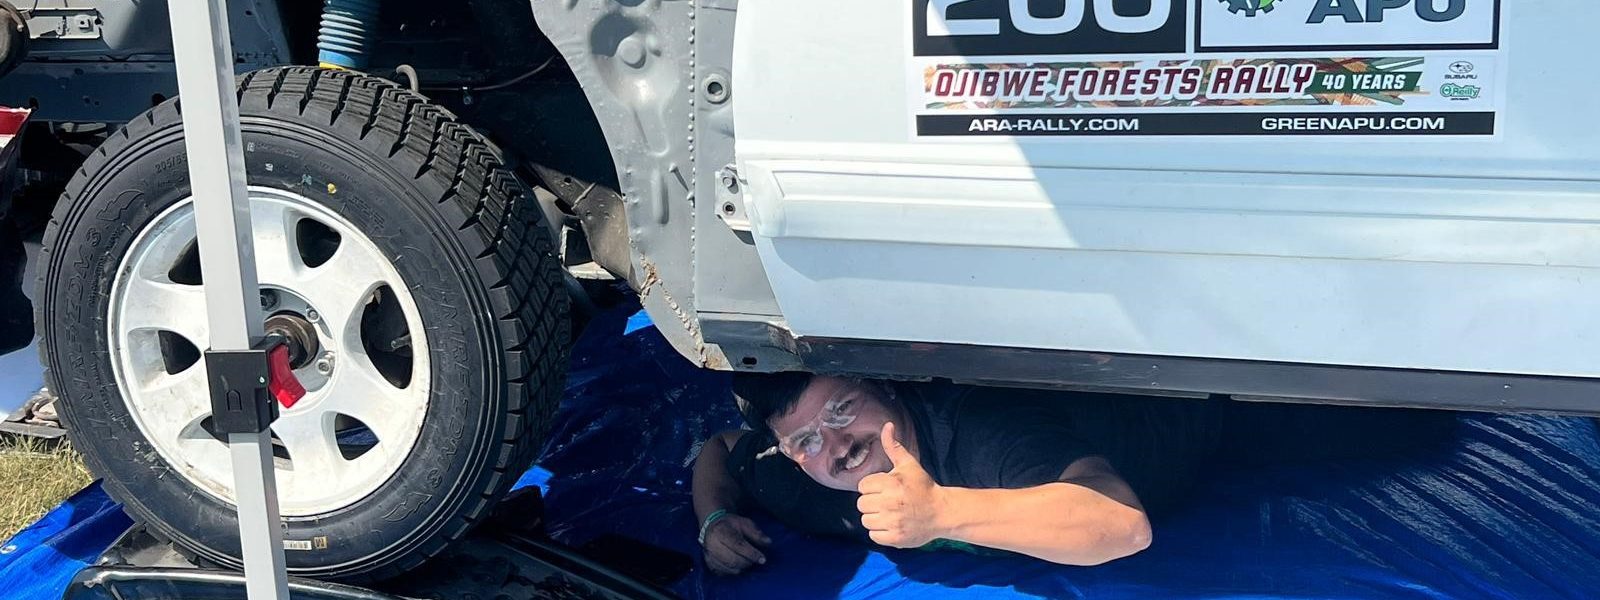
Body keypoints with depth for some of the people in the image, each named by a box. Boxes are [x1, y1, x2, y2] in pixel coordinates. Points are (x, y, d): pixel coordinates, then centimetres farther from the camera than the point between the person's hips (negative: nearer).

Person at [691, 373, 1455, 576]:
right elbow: (718, 448, -1)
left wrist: (941, 510, -64)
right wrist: (716, 519, -23)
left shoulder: (982, 428, -45)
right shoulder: (792, 475, -22)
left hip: (1201, 405, -6)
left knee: (1417, 411, 6)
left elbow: (1123, 522, -57)